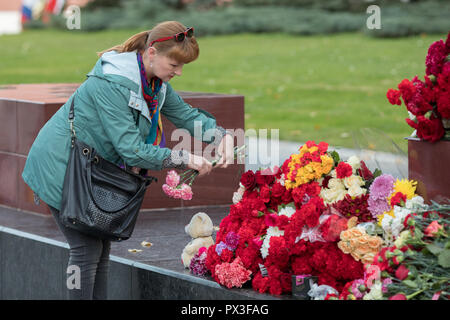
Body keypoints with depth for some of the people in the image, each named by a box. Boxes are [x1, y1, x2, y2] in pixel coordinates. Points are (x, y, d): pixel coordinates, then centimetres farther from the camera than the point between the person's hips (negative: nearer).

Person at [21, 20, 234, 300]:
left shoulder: (156, 82, -2)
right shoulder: (112, 84, -30)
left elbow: (186, 114, 11)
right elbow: (132, 150, -31)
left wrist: (222, 136, -7)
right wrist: (185, 159, -28)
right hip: (61, 165, -9)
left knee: (102, 245, 9)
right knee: (87, 248, -9)